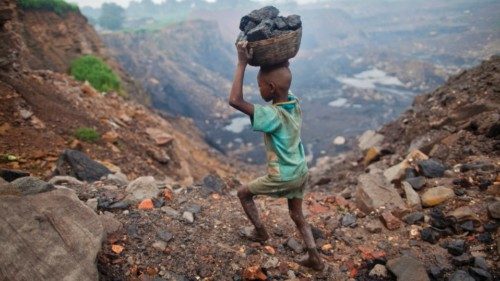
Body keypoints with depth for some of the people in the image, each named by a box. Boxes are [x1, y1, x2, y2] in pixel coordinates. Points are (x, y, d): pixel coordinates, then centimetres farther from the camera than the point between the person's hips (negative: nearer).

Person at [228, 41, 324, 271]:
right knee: (297, 216, 23)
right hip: (300, 172, 7)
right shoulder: (295, 102, -8)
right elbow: (284, 81, 14)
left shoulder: (273, 115, -30)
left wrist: (242, 63, -33)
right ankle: (314, 258, 32)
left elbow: (235, 100, -37)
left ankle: (260, 232, 32)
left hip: (283, 178, -7)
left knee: (244, 193, 17)